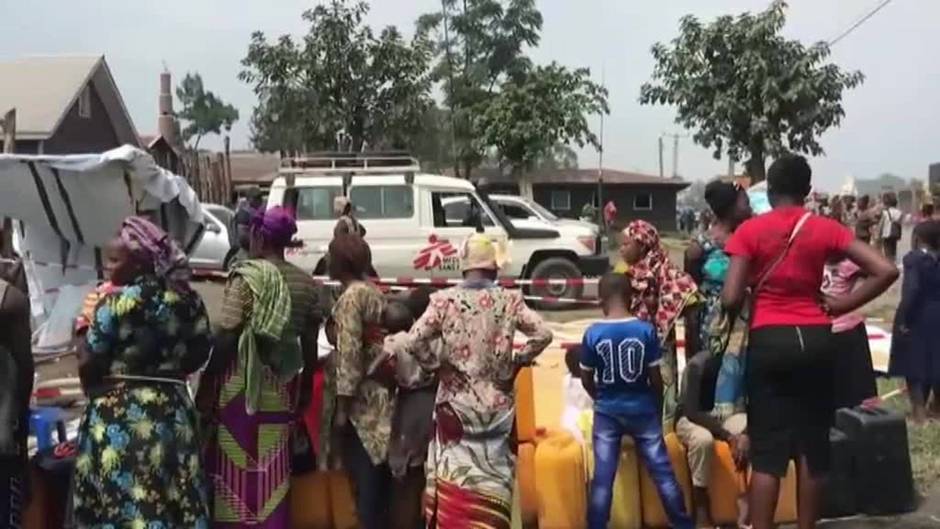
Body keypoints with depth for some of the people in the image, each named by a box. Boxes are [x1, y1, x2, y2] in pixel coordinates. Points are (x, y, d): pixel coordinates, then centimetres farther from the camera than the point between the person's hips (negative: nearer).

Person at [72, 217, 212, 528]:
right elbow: (200, 353, 11)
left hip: (118, 416, -5)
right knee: (176, 503, 10)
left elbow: (87, 363, -10)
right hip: (173, 411, 5)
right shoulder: (187, 300, 5)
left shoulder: (116, 302, -11)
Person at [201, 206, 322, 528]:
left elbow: (226, 337, -14)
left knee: (238, 466, 2)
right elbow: (310, 342, 10)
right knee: (274, 469, 13)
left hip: (243, 384, -6)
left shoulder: (247, 277, -11)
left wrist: (206, 387, -8)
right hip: (283, 387, 6)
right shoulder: (305, 282, 6)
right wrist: (305, 388, 19)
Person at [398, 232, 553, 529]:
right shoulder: (509, 300, -5)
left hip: (456, 404, -1)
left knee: (454, 480, 8)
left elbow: (414, 341, -14)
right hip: (497, 404, 1)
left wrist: (436, 366, -1)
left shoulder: (444, 300, -7)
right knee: (493, 479, 13)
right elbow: (543, 335, -9)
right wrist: (517, 362, 3)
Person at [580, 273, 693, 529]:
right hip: (643, 410, 0)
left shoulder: (593, 333, -10)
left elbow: (586, 380, -1)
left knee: (602, 479, 3)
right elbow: (656, 377, -6)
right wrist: (657, 406, 11)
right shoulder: (646, 330, -10)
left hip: (607, 413, 0)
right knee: (663, 473, 9)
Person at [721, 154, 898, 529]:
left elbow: (731, 299, -11)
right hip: (816, 340, 2)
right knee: (812, 443, 13)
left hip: (769, 340, -2)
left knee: (767, 450, 3)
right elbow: (885, 271, -4)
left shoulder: (750, 231, -4)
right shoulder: (825, 228, 2)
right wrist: (837, 306, 3)